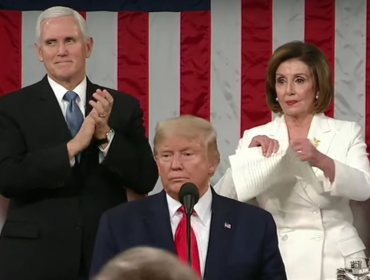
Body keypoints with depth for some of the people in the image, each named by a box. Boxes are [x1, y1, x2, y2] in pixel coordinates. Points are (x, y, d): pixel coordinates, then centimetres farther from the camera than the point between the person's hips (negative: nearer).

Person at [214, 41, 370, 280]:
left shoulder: (347, 133, 4)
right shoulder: (256, 138, 6)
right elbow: (222, 199, -2)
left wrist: (321, 161, -27)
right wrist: (249, 155, -17)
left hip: (334, 261, -1)